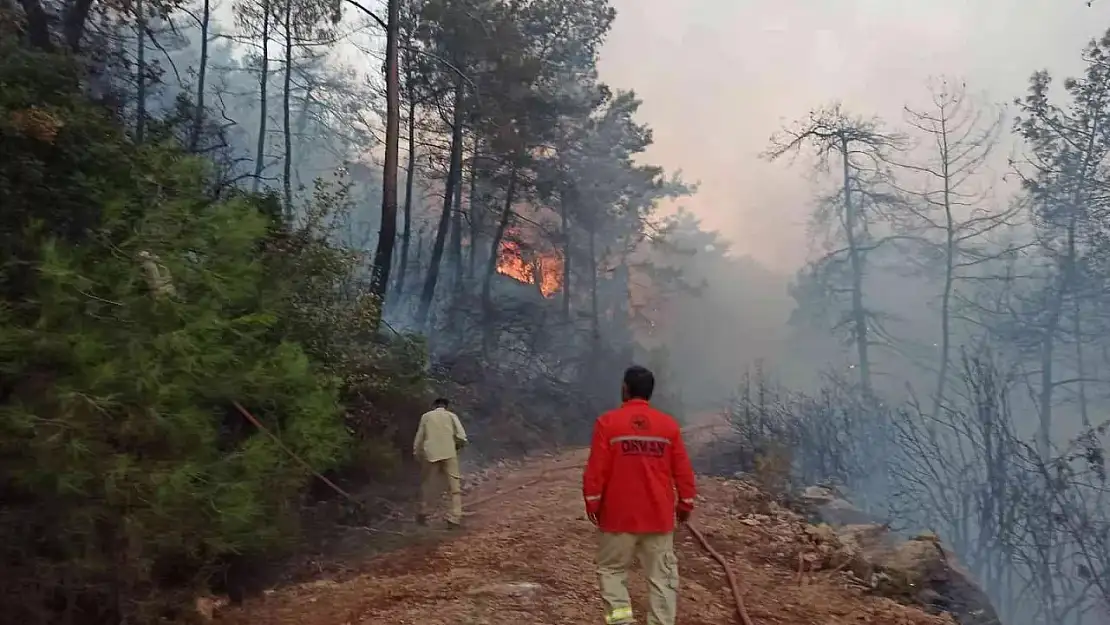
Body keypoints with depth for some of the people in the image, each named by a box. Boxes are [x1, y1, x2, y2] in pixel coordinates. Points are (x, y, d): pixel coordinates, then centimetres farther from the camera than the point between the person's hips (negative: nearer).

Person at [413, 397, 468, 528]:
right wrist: (457, 446, 17)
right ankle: (454, 519, -6)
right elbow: (461, 437, -2)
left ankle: (422, 515, 26)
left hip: (431, 455, 2)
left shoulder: (426, 416, 11)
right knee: (455, 487, 2)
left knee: (429, 486, 16)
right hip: (449, 454, -2)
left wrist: (417, 455, 17)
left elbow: (419, 438, 9)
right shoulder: (451, 415, 8)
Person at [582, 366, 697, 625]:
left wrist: (592, 504, 4)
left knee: (611, 568, 12)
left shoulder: (607, 422, -8)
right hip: (659, 515, 2)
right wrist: (686, 504, 14)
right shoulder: (669, 424, 0)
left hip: (619, 514, -2)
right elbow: (683, 470, 3)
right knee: (662, 575, 9)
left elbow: (596, 469, -8)